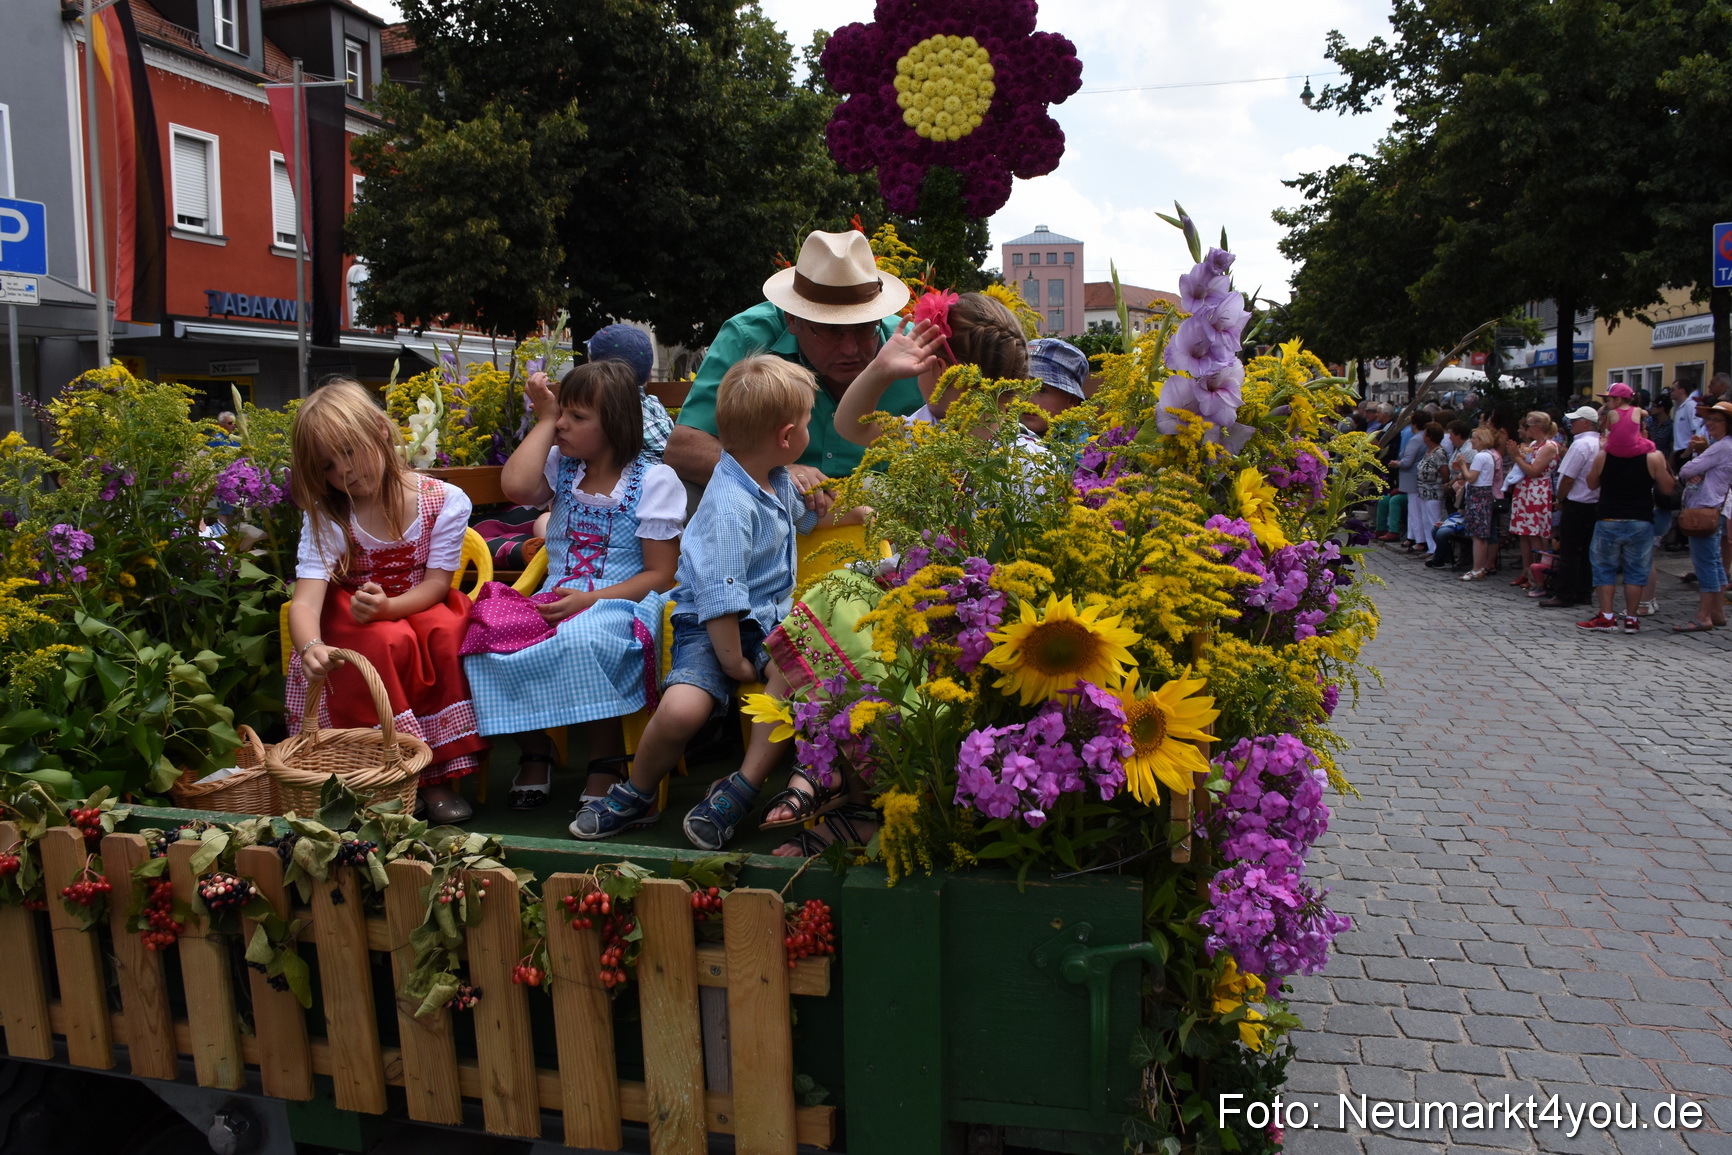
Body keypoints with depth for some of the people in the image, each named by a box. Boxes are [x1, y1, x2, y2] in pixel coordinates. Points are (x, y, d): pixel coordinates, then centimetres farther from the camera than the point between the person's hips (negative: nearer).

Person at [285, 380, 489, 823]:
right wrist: (311, 647, -49)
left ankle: (441, 770, -22)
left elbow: (435, 585, -13)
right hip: (352, 617, 0)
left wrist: (389, 605, -36)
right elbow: (305, 600, -26)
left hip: (421, 605, 1)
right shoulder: (325, 518, -13)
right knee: (390, 643, -34)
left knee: (447, 634, -33)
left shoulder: (444, 501, -14)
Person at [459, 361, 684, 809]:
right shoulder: (562, 466, 14)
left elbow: (659, 575, -6)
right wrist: (544, 420, 1)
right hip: (557, 600, 5)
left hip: (622, 603, -5)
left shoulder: (655, 480, -2)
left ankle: (606, 759, -18)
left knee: (581, 638, -40)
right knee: (486, 633, -25)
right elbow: (515, 486, -9)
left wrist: (590, 599, -18)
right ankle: (535, 750, -4)